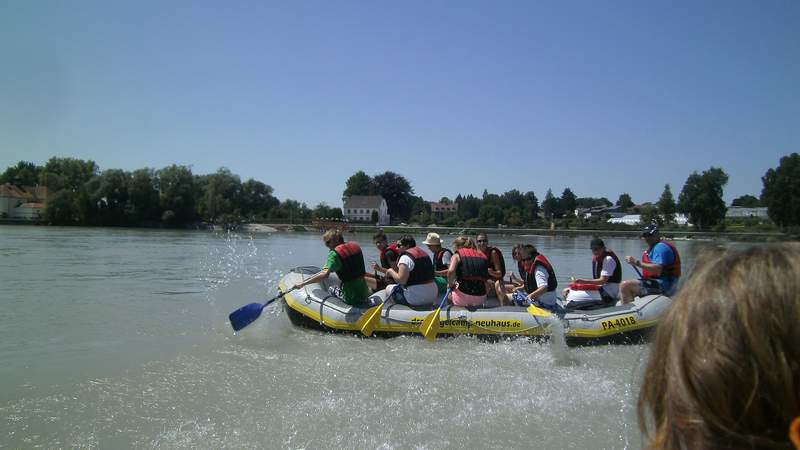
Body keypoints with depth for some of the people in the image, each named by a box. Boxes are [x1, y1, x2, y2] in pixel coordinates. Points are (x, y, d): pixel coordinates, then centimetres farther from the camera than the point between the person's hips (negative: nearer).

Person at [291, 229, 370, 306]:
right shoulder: (355, 246, 6)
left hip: (350, 298, -6)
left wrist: (302, 284, -27)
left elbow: (325, 274, -27)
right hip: (365, 294, 6)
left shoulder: (335, 253, -13)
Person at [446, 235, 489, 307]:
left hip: (463, 298, -3)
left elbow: (451, 271, -17)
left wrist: (450, 284, 0)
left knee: (449, 295, 29)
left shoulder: (457, 255, 1)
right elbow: (486, 278, 8)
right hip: (481, 299, 3)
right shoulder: (483, 256, 12)